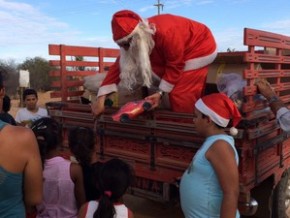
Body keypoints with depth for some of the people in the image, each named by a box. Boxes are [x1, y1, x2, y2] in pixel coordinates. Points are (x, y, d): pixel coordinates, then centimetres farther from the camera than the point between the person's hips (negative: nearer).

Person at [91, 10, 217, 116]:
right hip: (178, 55, 7)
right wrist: (101, 99, -21)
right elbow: (118, 66, -15)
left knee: (181, 94, -11)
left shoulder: (164, 33, -40)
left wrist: (161, 92, -26)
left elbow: (175, 65, -27)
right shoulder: (133, 40, -16)